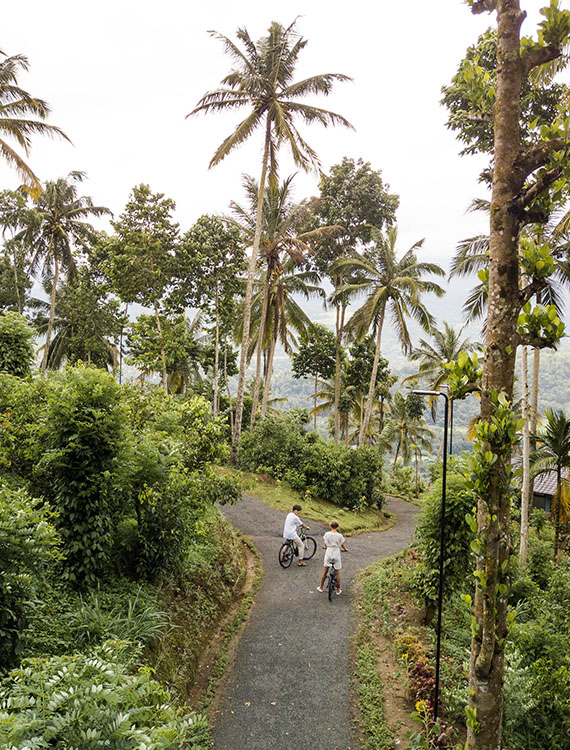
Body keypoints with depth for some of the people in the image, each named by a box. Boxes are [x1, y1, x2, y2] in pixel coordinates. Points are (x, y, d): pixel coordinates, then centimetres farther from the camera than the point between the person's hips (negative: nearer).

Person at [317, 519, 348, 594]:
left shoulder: (327, 534, -10)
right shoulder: (339, 536, -13)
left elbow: (325, 544, 3)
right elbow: (342, 545, 0)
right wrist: (345, 549, 22)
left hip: (328, 553, 1)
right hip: (336, 554, -1)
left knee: (325, 571, 15)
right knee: (337, 573, 11)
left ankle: (321, 587, 26)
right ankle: (338, 590, 20)